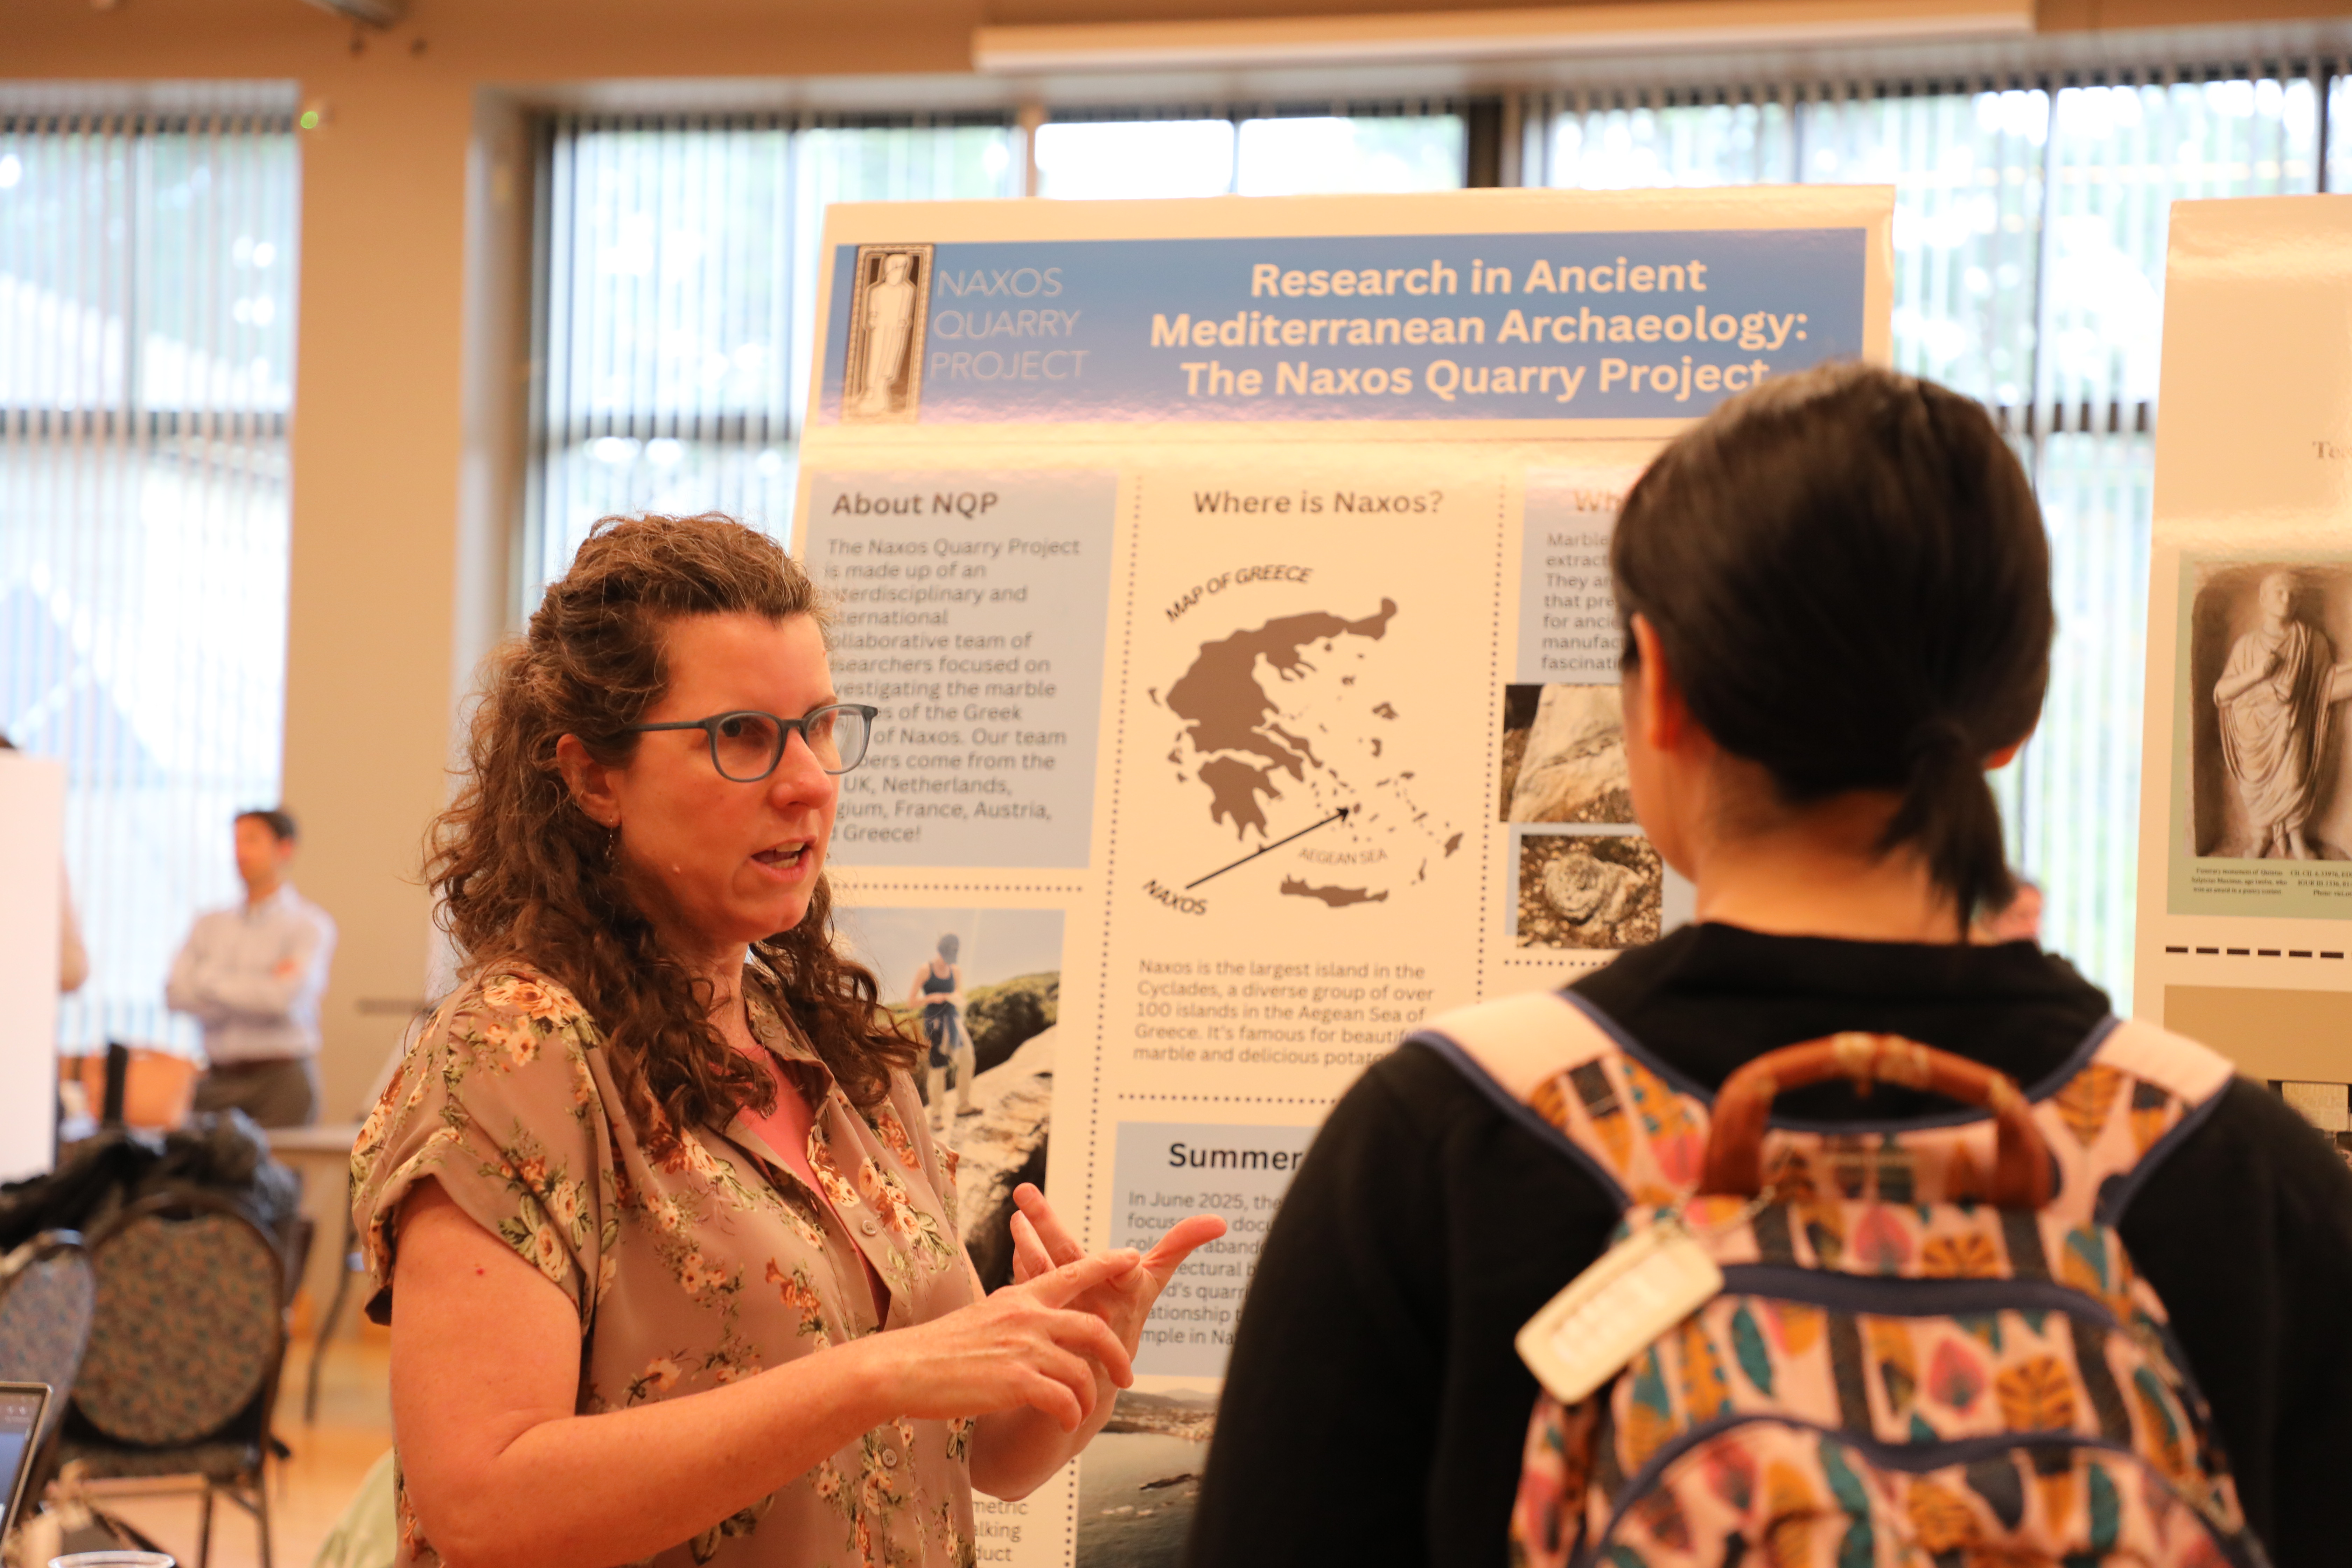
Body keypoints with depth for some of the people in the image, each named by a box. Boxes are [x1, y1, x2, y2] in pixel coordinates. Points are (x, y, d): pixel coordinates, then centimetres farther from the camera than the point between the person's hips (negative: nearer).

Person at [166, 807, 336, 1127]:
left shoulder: (309, 925, 1)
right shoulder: (211, 925, 15)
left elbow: (283, 997, -14)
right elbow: (177, 994, 1)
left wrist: (209, 980, -2)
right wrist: (260, 986, -7)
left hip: (280, 1078, -4)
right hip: (217, 1081, 4)